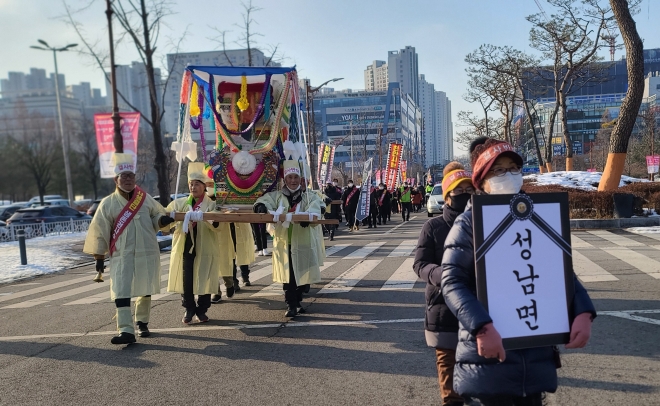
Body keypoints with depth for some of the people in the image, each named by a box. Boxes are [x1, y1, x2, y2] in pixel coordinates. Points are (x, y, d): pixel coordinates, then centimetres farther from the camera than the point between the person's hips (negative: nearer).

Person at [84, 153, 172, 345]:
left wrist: (163, 220, -9)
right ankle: (126, 331, -13)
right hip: (122, 255, -2)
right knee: (121, 292, -11)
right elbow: (100, 231, 1)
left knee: (146, 290, 11)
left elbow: (156, 217, 15)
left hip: (148, 252, 2)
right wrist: (99, 257, 1)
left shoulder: (145, 198, 4)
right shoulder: (108, 204, -2)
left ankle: (142, 323, 30)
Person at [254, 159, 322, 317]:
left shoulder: (308, 197, 4)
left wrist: (308, 216, -37)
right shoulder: (277, 196, 6)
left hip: (302, 243, 1)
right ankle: (291, 305, 4)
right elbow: (265, 200, -9)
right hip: (283, 242, -1)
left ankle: (298, 301, 31)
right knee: (288, 275, -1)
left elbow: (314, 209, -14)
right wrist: (261, 205, -34)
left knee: (301, 273, 11)